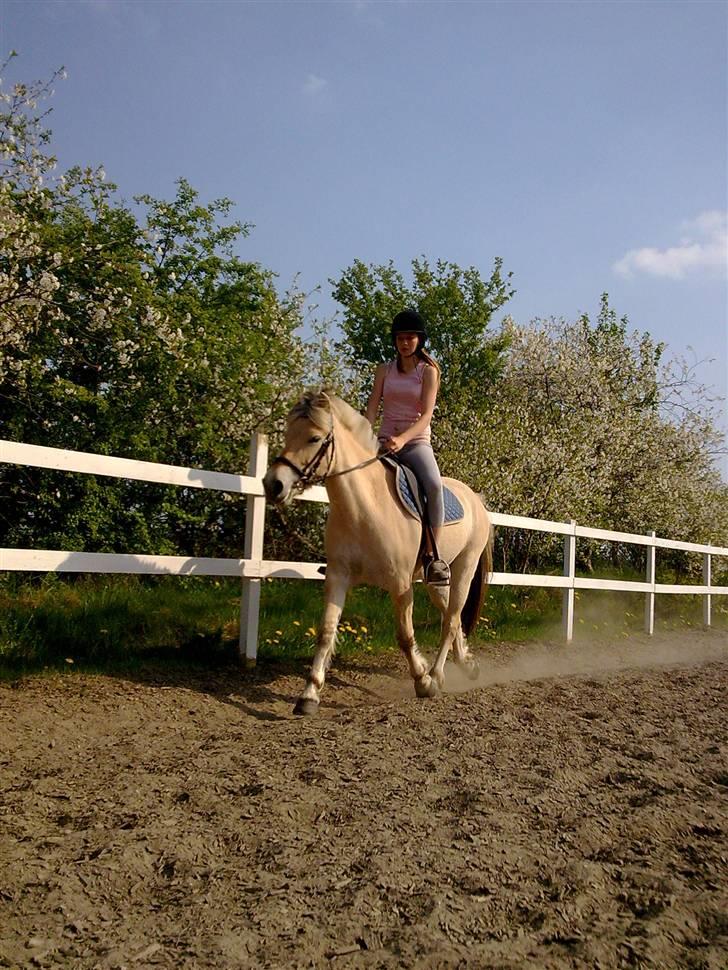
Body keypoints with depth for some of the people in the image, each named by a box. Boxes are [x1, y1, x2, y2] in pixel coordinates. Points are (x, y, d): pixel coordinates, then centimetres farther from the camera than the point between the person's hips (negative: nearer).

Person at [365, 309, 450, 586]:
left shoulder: (429, 371, 1)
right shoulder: (384, 370, 11)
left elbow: (426, 415, -11)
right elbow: (371, 410, 3)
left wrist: (402, 439, -29)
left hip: (416, 441, -3)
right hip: (384, 441, 3)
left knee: (433, 484, -33)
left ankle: (432, 555, -25)